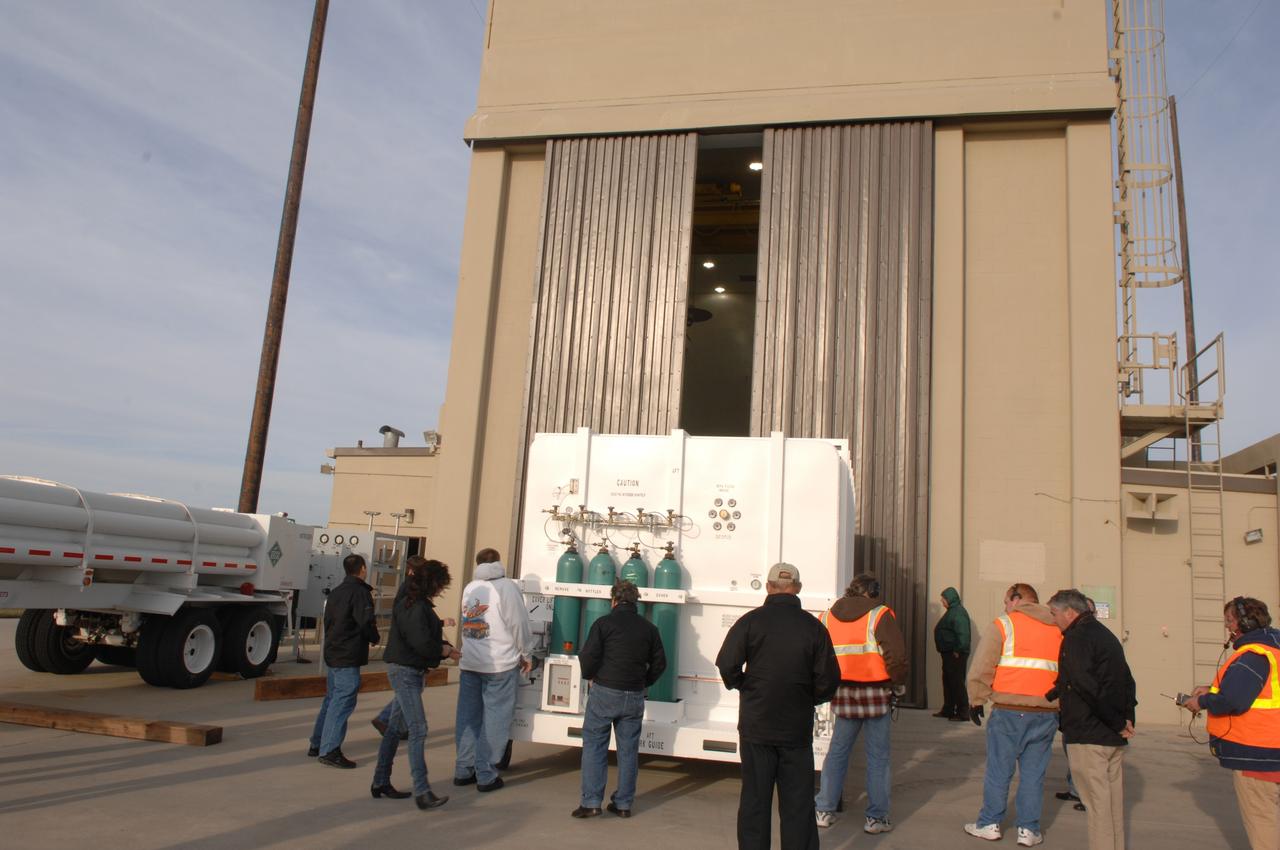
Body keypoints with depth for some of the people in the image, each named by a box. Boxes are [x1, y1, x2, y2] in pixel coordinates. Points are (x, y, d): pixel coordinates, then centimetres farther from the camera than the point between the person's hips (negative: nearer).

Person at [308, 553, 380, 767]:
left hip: (332, 654, 9)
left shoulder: (335, 592, 15)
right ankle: (330, 750, -10)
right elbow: (366, 621, -19)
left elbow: (328, 621, 19)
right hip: (349, 657, -9)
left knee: (331, 698, 18)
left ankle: (317, 744, 26)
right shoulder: (360, 591, -13)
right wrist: (374, 639, -3)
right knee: (343, 701, -7)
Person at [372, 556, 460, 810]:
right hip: (405, 671, -11)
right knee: (418, 730, -12)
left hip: (410, 672, 11)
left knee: (395, 728, 16)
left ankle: (380, 782, 25)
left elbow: (427, 635, 17)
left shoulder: (418, 603, 13)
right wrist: (445, 650, -9)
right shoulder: (414, 607, -19)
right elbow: (421, 643, -26)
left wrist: (444, 647, 0)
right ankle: (422, 792, -13)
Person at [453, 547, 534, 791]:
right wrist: (527, 655, 3)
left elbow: (468, 623, 13)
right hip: (500, 664, -6)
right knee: (495, 719, 1)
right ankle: (486, 775, 3)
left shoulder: (469, 588, 10)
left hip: (469, 663, 6)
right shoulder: (507, 587, -9)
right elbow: (519, 624, -9)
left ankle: (463, 770, 18)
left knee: (467, 717, 13)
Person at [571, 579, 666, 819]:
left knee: (594, 745, 5)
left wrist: (590, 676, 6)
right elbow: (659, 662, 9)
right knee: (628, 749, 11)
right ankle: (624, 803, 15)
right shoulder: (649, 628, 7)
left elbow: (588, 656, -12)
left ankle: (591, 801, 2)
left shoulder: (604, 623, -6)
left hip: (604, 692, -3)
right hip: (634, 696, 4)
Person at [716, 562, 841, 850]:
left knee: (754, 800, 9)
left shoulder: (751, 621, -7)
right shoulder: (813, 626, -3)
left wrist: (743, 687, 7)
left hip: (756, 726, -1)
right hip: (798, 728, 1)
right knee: (798, 804, 9)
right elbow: (828, 679, -4)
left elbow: (727, 664, -12)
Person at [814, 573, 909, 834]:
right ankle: (876, 817, 12)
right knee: (878, 756, 7)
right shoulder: (879, 615, -8)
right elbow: (896, 654, -15)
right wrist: (898, 685, -2)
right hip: (877, 693, -4)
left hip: (844, 693, 4)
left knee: (837, 751, 15)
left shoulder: (827, 618, 7)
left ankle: (824, 810, 18)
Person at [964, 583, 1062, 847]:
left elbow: (981, 667, -7)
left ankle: (989, 824, 14)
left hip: (1009, 711, -4)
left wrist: (976, 700, 3)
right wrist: (1062, 705, 21)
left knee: (999, 771, 6)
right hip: (1047, 714, 4)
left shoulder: (1003, 624, -3)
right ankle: (1029, 830, 14)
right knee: (1033, 773, 11)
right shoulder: (1058, 629, 12)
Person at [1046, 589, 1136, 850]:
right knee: (1114, 802, 15)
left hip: (1087, 735, -9)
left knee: (1098, 804, -4)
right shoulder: (1107, 635, 16)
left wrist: (1117, 723, -14)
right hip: (1115, 739, 9)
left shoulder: (1076, 639, -13)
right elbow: (1127, 681, 17)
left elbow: (1088, 687, -23)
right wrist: (1126, 719, 10)